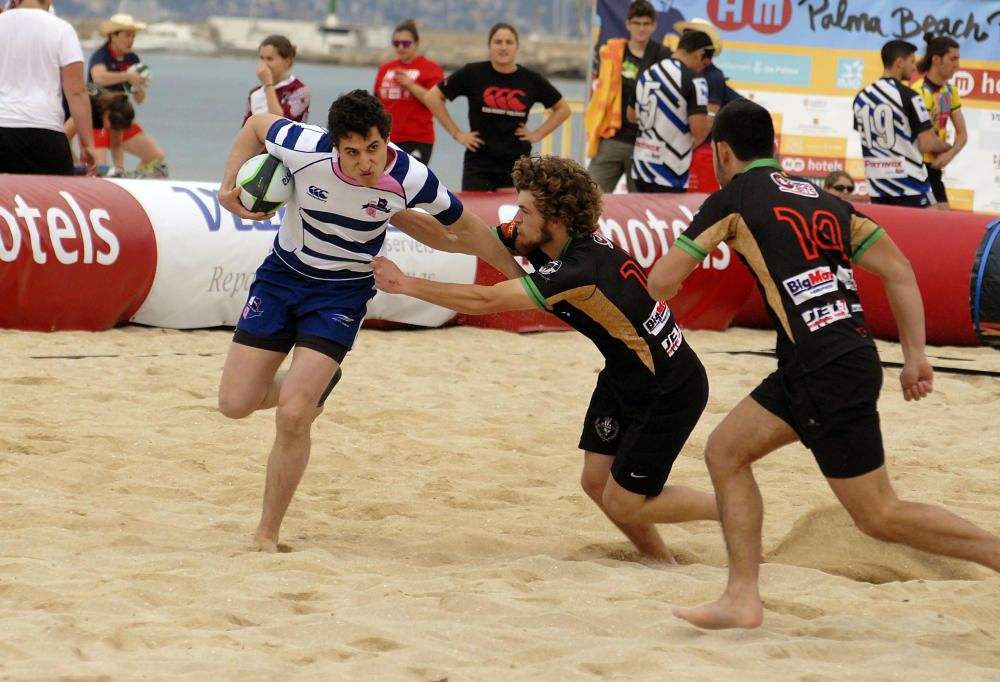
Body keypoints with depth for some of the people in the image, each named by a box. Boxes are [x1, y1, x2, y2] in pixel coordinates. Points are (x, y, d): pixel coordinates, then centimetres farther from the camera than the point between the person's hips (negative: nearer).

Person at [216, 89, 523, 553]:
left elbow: (463, 229, -7)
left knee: (292, 416, -17)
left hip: (342, 293, -2)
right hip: (282, 274, 2)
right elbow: (256, 125, -2)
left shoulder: (409, 178, -26)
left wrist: (521, 276, 0)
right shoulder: (305, 149, -26)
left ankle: (267, 536, 0)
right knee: (235, 403, 0)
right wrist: (229, 185, -13)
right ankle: (313, 386, 33)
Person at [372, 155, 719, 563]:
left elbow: (485, 301, -33)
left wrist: (405, 284, -27)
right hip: (623, 379, 9)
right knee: (596, 482, 8)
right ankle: (662, 563, 24)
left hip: (669, 394, -9)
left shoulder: (580, 270, -32)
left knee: (624, 505, 0)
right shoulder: (549, 241, -6)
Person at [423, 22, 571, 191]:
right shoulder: (473, 74, -3)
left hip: (516, 165, 1)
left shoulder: (531, 80, 3)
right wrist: (456, 133, -1)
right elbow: (432, 97, 2)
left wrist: (537, 134, 5)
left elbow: (563, 108, 17)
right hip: (479, 164, -1)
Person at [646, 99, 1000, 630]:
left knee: (880, 516, 0)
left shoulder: (733, 200, -2)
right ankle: (742, 599, 11)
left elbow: (661, 283, -2)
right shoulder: (824, 201, 17)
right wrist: (915, 356, 13)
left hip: (830, 375, -8)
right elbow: (899, 271, 12)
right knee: (724, 452, 13)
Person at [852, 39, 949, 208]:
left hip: (875, 183, 6)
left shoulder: (861, 97, 6)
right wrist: (946, 147, 6)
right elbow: (927, 144, -14)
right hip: (909, 184, -6)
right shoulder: (909, 97, -13)